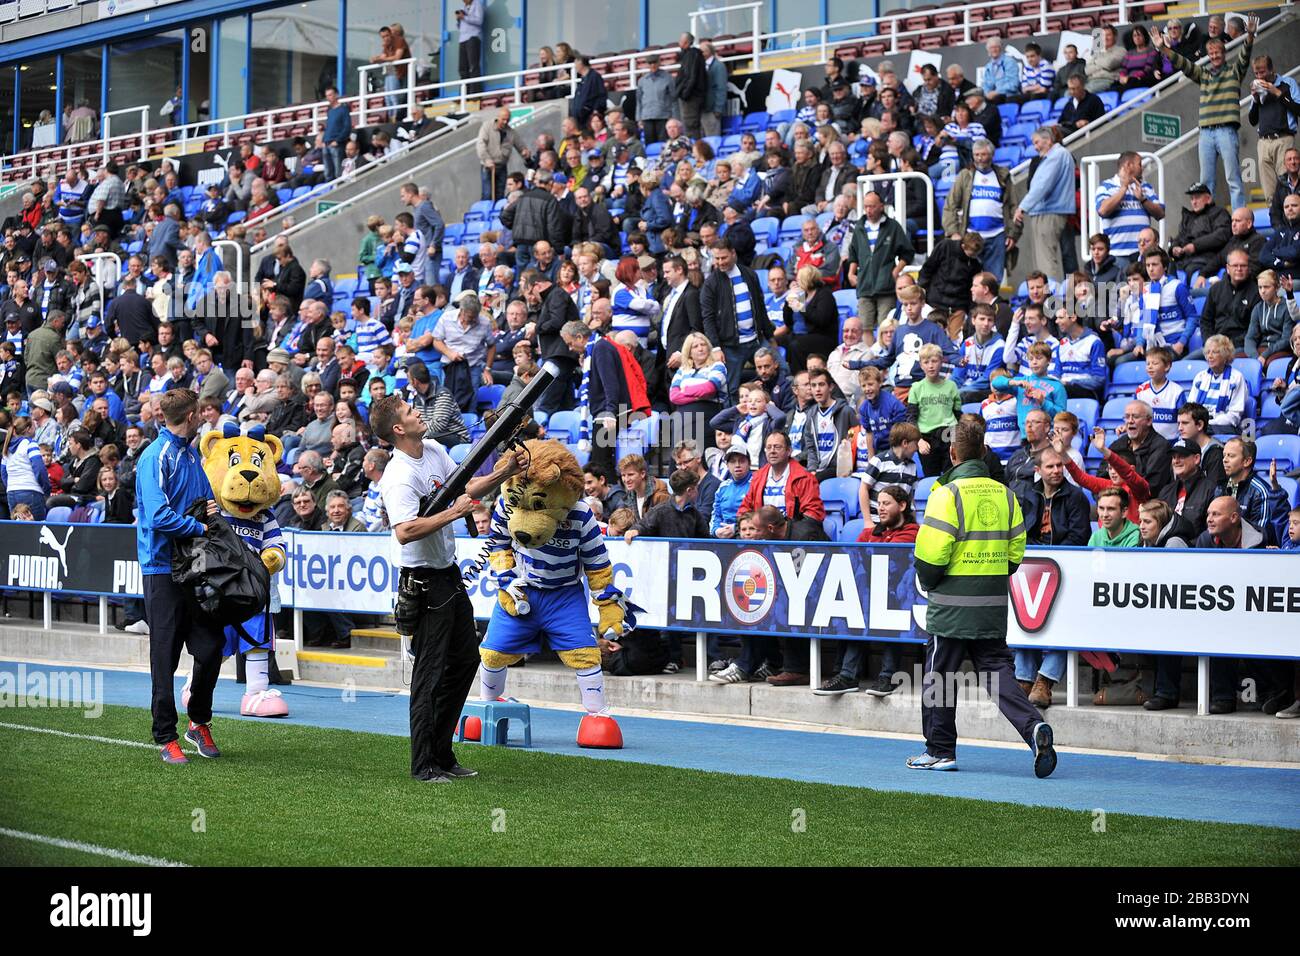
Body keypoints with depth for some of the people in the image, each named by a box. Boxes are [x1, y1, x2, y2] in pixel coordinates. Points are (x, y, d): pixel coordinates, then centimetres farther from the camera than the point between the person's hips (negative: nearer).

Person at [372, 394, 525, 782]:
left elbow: (467, 488, 17)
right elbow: (404, 532, -36)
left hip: (450, 573, 10)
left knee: (466, 660, 16)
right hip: (425, 582, -10)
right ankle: (423, 764, 4)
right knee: (430, 673, -4)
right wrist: (451, 513, -32)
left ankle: (442, 754, 25)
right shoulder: (400, 477, -23)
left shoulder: (435, 450, 6)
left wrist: (505, 473, 4)